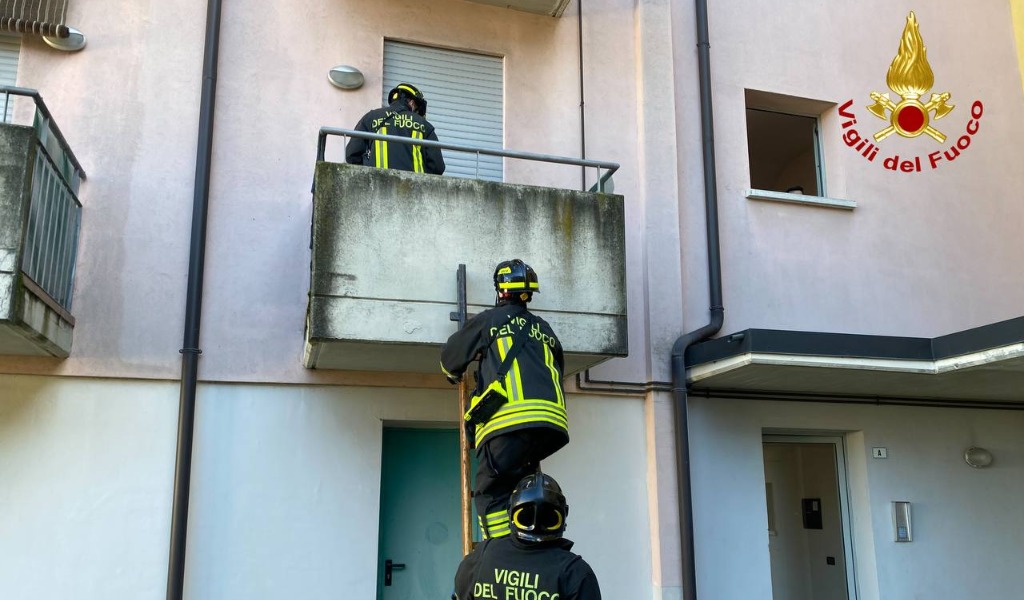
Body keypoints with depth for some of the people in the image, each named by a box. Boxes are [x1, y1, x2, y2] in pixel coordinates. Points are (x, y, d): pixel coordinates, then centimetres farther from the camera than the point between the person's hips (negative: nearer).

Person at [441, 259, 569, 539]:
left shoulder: (490, 320, 13)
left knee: (492, 494, -2)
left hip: (510, 418, -6)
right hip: (551, 422, 6)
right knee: (518, 486, 19)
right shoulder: (544, 329, 27)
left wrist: (454, 375, 49)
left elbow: (450, 356, 26)